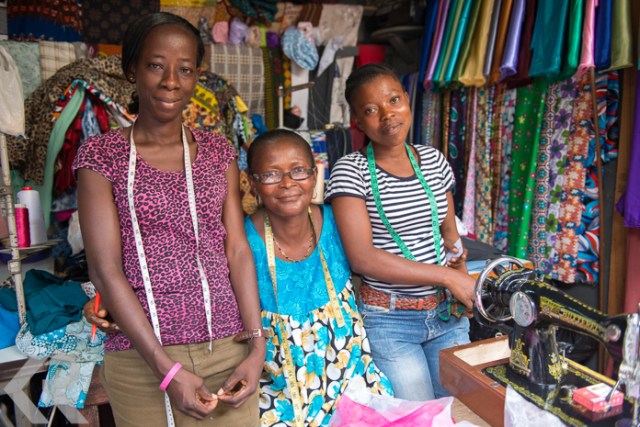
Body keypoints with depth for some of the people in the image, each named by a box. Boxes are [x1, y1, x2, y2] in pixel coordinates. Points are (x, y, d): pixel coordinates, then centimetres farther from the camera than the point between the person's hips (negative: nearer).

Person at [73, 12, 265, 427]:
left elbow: (238, 249, 1)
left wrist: (257, 345, -7)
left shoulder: (218, 152, 6)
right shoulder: (102, 155, -3)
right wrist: (166, 369, -14)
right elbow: (106, 269, -8)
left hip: (228, 349, 3)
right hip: (141, 357, -2)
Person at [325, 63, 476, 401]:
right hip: (388, 321, -5)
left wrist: (462, 278, -6)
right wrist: (448, 276, -16)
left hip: (446, 313, 5)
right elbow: (362, 258, -18)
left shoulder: (434, 160, 5)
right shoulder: (351, 171, -11)